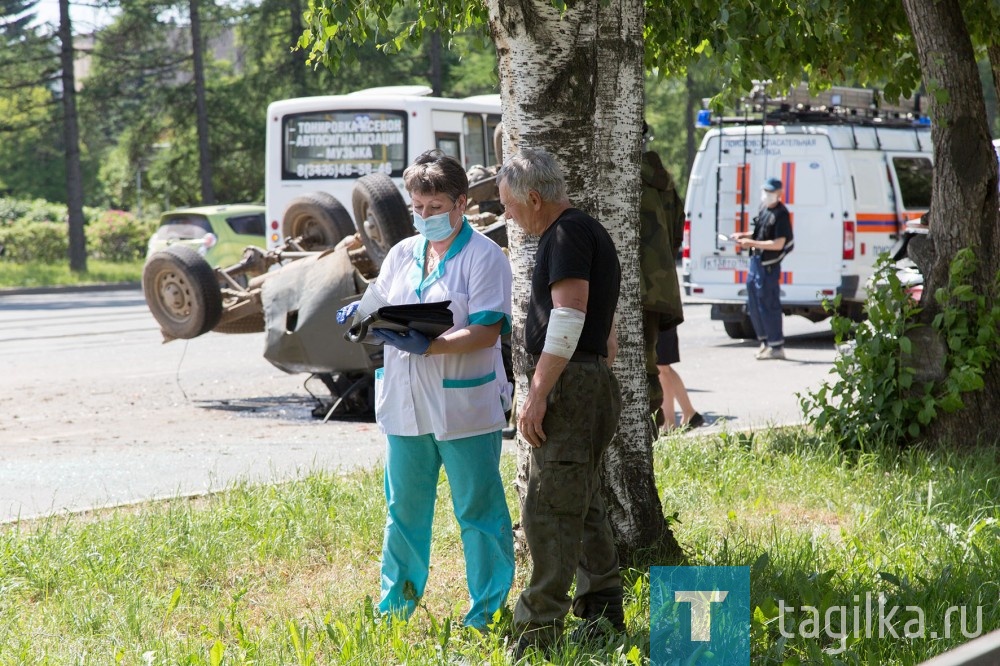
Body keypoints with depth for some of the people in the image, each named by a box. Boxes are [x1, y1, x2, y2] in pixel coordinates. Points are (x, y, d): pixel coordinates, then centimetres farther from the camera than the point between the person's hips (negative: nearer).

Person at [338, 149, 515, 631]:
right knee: (404, 509, 14)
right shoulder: (402, 255, 13)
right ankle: (394, 605, 25)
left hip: (464, 406, -6)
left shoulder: (484, 257, -7)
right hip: (405, 405, 6)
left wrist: (428, 346, -27)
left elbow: (487, 332, -16)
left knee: (478, 510, 2)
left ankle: (485, 612, 10)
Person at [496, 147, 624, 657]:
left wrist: (537, 394, -22)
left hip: (570, 385, -11)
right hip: (593, 384, 11)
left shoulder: (567, 234, -12)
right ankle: (603, 615, 20)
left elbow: (568, 316, -22)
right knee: (581, 508, 15)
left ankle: (538, 630, -11)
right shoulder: (589, 233, 20)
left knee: (548, 510, -11)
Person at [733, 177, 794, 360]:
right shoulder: (764, 209, 12)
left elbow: (778, 244, -20)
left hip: (769, 265, -9)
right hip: (756, 261, 9)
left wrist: (752, 243, -22)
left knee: (767, 305, -6)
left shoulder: (781, 214, -15)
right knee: (753, 304, 14)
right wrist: (744, 235, 10)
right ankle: (765, 342, 25)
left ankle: (776, 347, 0)